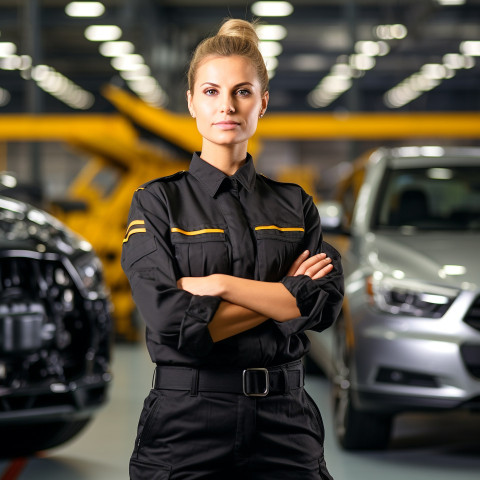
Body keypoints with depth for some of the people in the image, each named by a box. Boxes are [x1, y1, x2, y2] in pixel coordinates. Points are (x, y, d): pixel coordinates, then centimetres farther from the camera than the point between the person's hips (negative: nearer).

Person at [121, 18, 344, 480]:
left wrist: (221, 284, -13)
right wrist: (283, 294, -7)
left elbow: (325, 303, -6)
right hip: (185, 426, -2)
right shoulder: (157, 203, 0)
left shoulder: (295, 206, 9)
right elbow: (171, 322, -13)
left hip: (285, 424, 2)